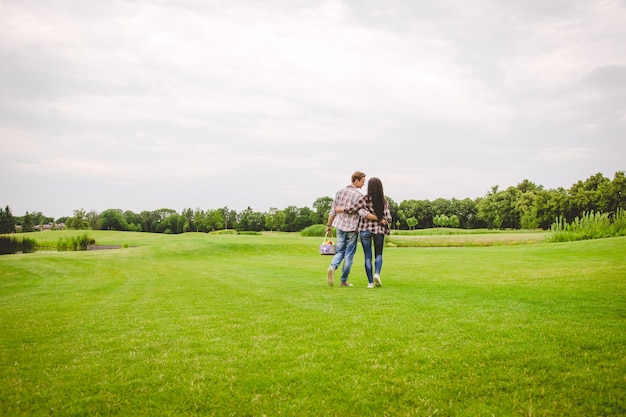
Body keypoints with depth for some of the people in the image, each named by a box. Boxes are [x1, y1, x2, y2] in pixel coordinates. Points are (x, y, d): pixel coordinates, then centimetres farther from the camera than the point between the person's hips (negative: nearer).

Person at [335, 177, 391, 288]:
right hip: (379, 230, 1)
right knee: (378, 254, 16)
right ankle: (377, 273, -10)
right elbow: (388, 218, -8)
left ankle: (370, 282, 6)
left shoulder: (365, 199, -10)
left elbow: (351, 209, -7)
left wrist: (339, 210, 10)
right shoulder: (384, 201, -4)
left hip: (365, 230, -1)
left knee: (368, 256, 6)